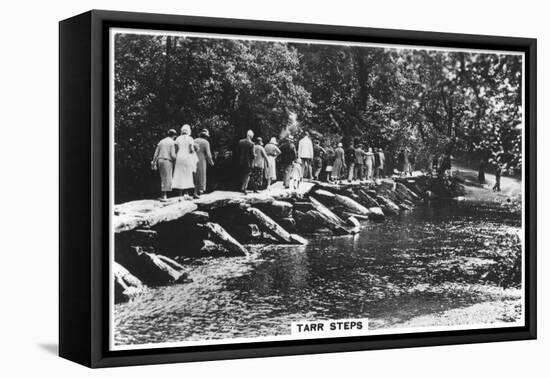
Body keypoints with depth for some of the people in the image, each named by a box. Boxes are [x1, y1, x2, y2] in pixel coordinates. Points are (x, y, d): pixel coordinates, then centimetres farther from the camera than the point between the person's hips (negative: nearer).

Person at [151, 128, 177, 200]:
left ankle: (163, 195, 7)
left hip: (160, 161, 6)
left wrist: (154, 163, 13)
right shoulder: (172, 143, -4)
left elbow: (156, 154, 10)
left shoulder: (161, 142, 14)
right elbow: (172, 155, -12)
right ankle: (164, 196, -10)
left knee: (163, 179, 11)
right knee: (167, 179, -5)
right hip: (168, 161, -6)